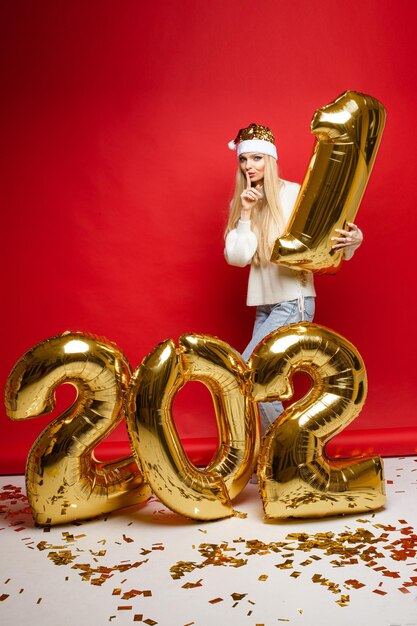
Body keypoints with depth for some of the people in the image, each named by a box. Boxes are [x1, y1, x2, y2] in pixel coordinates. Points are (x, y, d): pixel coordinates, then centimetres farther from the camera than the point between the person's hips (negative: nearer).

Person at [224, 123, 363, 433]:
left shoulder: (294, 194, -7)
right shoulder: (241, 202, 9)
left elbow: (329, 241, -6)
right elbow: (236, 257, -1)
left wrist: (354, 240, -27)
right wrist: (246, 214, -10)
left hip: (294, 302, -6)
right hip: (265, 305, 6)